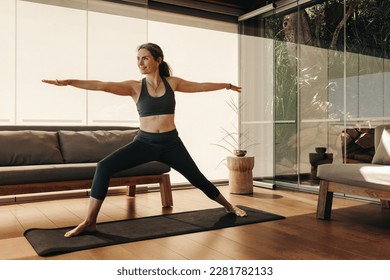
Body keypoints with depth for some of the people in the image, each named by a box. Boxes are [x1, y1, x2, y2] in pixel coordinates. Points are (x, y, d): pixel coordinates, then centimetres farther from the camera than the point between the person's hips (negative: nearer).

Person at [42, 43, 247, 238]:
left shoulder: (172, 83, 1)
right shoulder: (135, 87, -3)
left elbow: (202, 86, 15)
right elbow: (102, 86, -15)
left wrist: (226, 85, 26)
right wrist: (68, 82, -27)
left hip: (170, 143, 0)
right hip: (144, 143, 0)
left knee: (197, 178, 8)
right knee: (104, 167, -20)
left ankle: (229, 207, 35)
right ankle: (89, 222, -13)